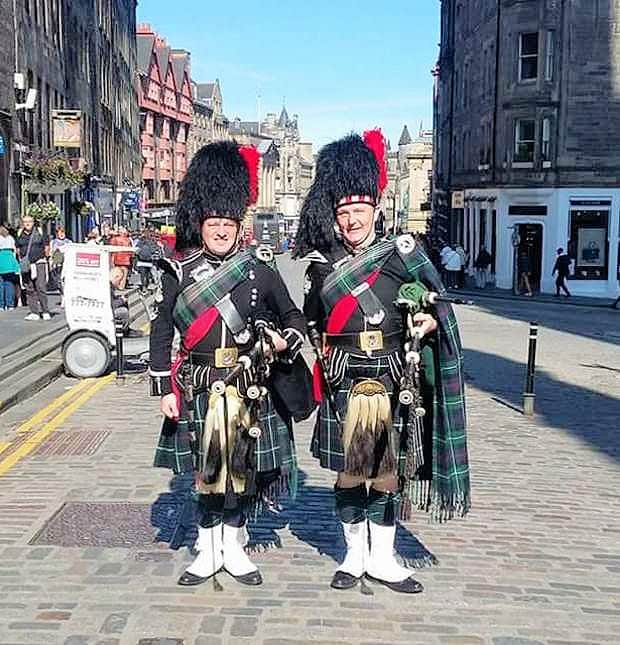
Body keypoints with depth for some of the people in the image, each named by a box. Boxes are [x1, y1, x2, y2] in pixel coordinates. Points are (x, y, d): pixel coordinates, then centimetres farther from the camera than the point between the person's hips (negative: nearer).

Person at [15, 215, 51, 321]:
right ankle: (34, 313, 9)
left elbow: (47, 247, 8)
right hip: (26, 265, 3)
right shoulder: (20, 235, 9)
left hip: (39, 264, -3)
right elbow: (18, 249, 19)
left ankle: (45, 312, -1)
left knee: (41, 288, -9)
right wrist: (21, 260, 9)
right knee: (30, 290, 4)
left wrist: (43, 257, 4)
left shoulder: (40, 232, 2)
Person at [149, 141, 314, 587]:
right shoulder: (179, 271, -1)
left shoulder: (261, 268, -1)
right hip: (200, 389, 0)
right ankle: (208, 551, 23)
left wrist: (284, 341, -15)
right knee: (206, 469, 8)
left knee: (243, 468, 10)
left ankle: (234, 547, 26)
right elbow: (161, 332, 1)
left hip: (250, 390, 1)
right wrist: (166, 389, -3)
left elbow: (294, 316, 7)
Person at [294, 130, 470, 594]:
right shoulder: (321, 264, 5)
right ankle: (355, 554, 26)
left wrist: (427, 321, -13)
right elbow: (312, 324, 16)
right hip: (343, 385, 1)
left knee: (388, 473, 8)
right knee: (348, 473, 8)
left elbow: (436, 303, 6)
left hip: (391, 382, 0)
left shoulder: (401, 252, 0)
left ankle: (382, 558, 23)